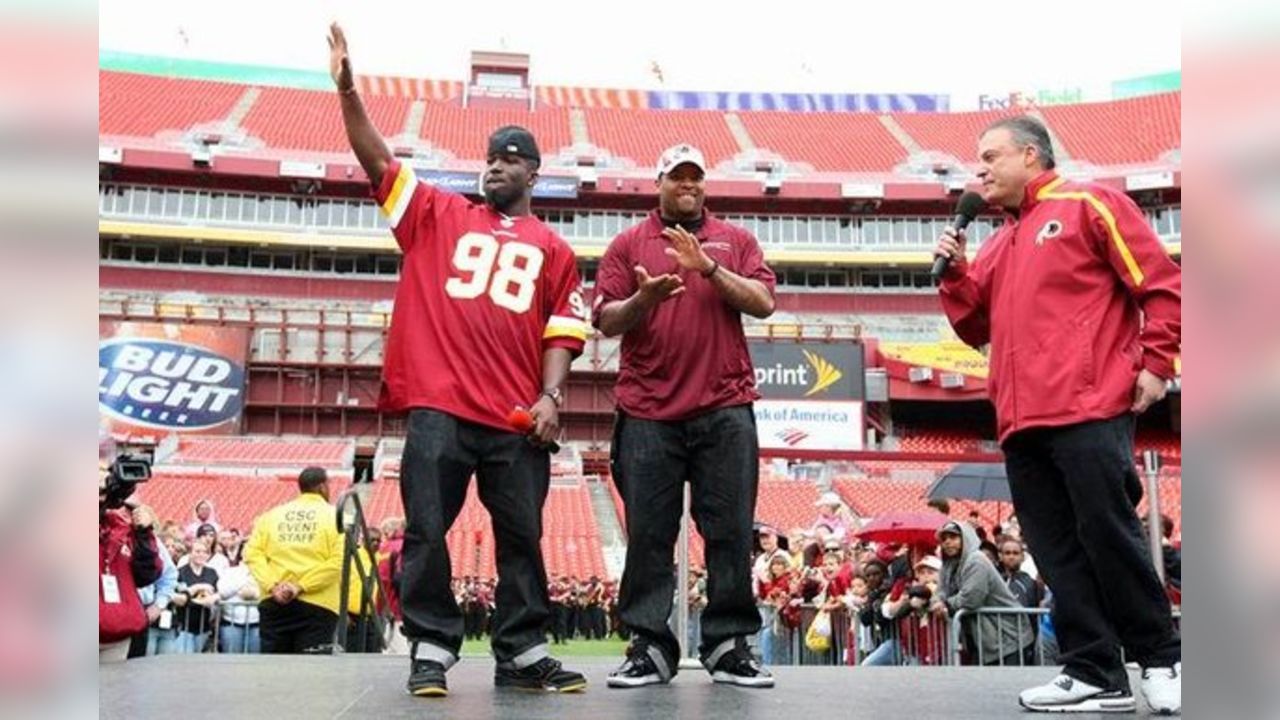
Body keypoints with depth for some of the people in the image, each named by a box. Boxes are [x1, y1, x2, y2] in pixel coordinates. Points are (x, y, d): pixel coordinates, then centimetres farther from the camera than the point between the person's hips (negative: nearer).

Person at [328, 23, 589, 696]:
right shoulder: (438, 214, 15)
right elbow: (377, 161, 8)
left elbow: (562, 333, 9)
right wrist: (348, 91, -4)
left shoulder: (554, 250, 14)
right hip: (438, 409, -1)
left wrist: (551, 396, -5)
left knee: (522, 539, 5)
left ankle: (523, 655, 15)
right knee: (427, 532, -1)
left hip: (516, 418, 1)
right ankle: (431, 652, 9)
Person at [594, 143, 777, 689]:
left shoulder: (735, 240, 15)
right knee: (648, 535, 0)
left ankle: (729, 645, 8)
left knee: (731, 532, 1)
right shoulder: (629, 244, 12)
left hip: (725, 410, 1)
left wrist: (710, 269, -9)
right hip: (648, 413, 0)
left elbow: (764, 302, 2)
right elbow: (605, 320, 5)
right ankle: (649, 646, 7)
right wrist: (643, 299, -14)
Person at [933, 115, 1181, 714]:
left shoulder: (1088, 204, 3)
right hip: (1022, 422, 7)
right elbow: (977, 328, 23)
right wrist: (953, 272, 10)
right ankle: (1094, 674, 10)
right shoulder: (998, 245, 23)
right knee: (1058, 552, 4)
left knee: (1109, 534, -6)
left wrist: (1154, 364, -8)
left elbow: (1161, 284, -1)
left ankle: (1161, 658, 10)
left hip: (1088, 411, -7)